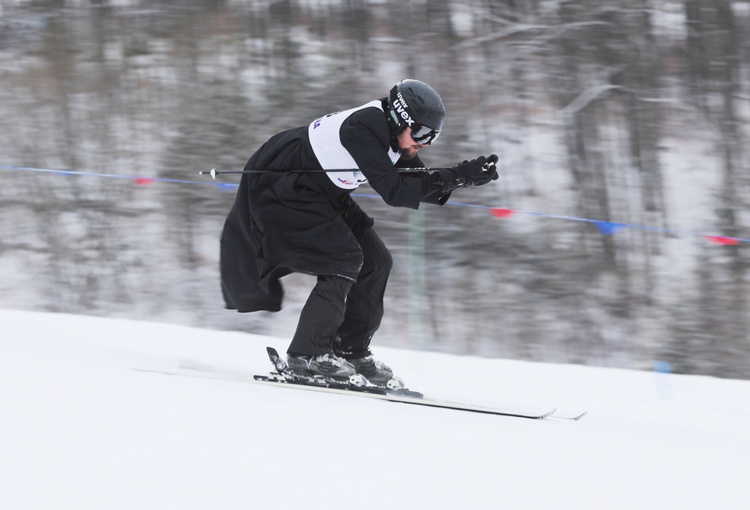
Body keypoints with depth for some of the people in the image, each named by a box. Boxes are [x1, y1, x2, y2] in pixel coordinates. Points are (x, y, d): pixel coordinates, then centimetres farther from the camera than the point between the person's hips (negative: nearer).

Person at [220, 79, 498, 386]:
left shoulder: (393, 137, -1)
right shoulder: (363, 128, -29)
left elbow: (421, 188, 3)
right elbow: (393, 192, -34)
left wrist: (468, 176, -13)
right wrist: (456, 177, -34)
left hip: (321, 194, 10)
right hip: (279, 187, -10)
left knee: (375, 262, 4)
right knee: (345, 258, -19)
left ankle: (351, 349, 13)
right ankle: (306, 354, -13)